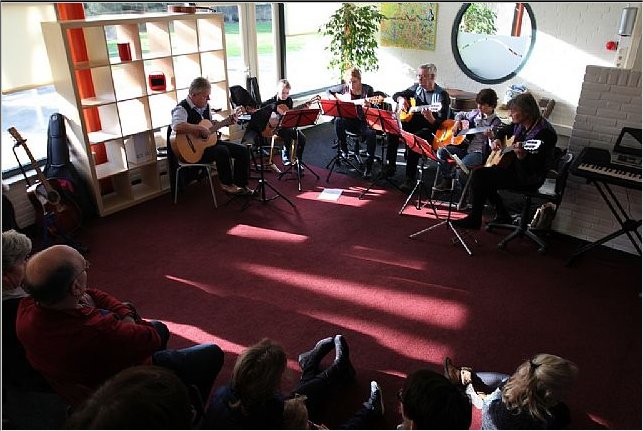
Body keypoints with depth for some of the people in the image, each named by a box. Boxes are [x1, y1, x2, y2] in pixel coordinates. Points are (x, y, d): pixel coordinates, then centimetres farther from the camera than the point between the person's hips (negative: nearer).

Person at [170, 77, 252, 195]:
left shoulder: (205, 106, 9)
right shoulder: (182, 108, -17)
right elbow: (177, 126, -38)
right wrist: (200, 128, -33)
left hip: (209, 141, 9)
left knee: (242, 150, -1)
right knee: (222, 151, -33)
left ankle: (240, 185, 6)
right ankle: (227, 184, -11)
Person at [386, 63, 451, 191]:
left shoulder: (441, 95, -12)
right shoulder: (416, 87, 7)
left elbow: (443, 123, -18)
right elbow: (396, 94, 21)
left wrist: (431, 119, -40)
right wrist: (401, 99, -3)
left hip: (430, 129, -6)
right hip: (412, 122, 7)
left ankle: (410, 179, -28)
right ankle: (390, 166, -8)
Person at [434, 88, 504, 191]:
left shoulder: (496, 122, -7)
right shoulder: (475, 113, 10)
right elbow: (460, 114, 29)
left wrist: (491, 136, -34)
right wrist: (457, 123, 9)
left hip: (479, 152, -7)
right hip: (465, 147, 7)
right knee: (441, 152, -9)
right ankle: (447, 180, 4)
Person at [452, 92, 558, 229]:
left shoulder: (544, 133, -24)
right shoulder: (520, 123, 3)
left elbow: (536, 168, -29)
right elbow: (503, 131, 25)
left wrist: (522, 156, -47)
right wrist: (497, 140, 5)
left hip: (528, 179, -10)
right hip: (513, 166, 10)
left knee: (479, 175, -17)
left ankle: (474, 219, -3)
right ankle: (503, 216, 17)